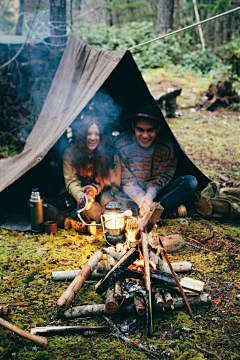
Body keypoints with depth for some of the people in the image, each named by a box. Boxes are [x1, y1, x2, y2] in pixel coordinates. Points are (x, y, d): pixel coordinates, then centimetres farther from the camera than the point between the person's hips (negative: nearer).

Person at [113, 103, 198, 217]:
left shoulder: (168, 145, -12)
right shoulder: (121, 144, -14)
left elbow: (163, 177, -4)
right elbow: (127, 181, -10)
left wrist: (150, 194, -24)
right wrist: (140, 198, -29)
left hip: (156, 193, 1)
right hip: (134, 195, -1)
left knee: (190, 182, -24)